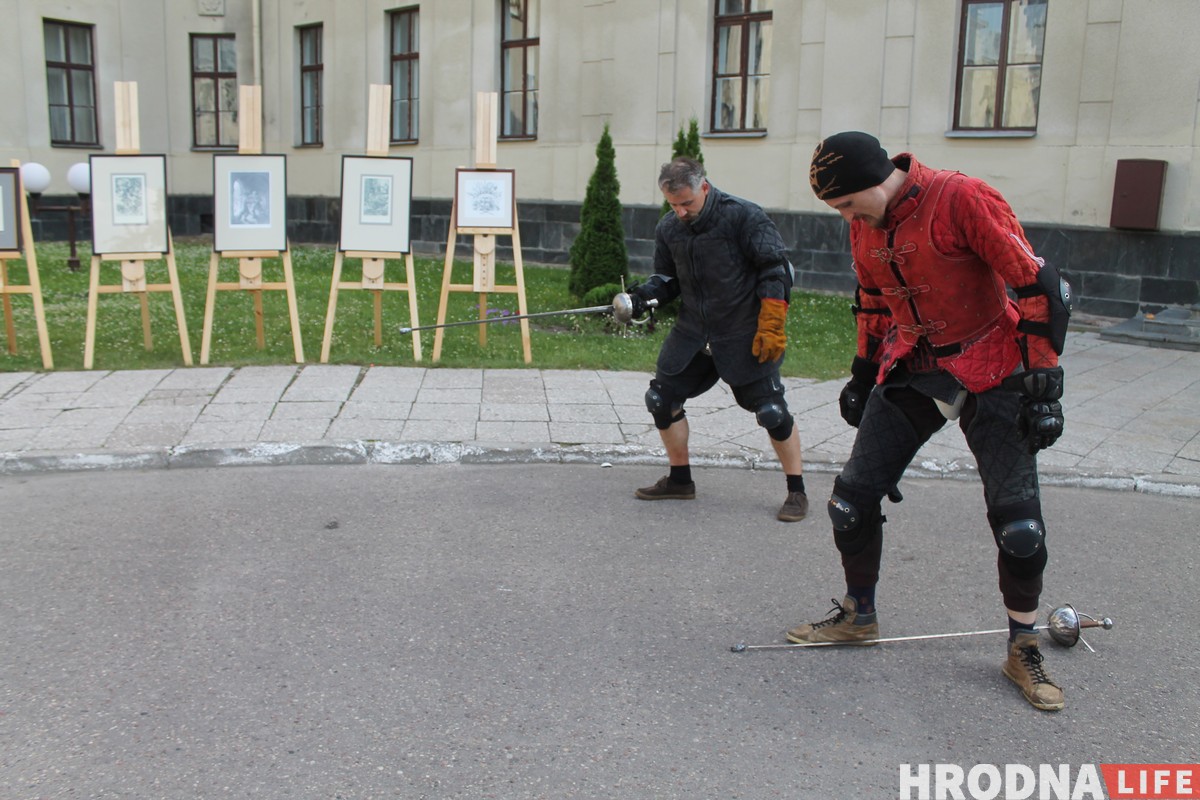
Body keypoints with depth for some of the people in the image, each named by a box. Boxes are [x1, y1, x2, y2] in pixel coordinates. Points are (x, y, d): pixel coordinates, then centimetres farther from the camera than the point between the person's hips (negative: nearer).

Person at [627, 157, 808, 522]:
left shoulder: (743, 216, -15)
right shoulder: (668, 228, 3)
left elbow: (777, 270, -13)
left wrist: (771, 327, -17)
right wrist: (644, 295, -9)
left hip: (744, 335, -6)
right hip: (692, 331, 6)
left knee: (771, 410, -7)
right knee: (662, 397, 3)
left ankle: (797, 492, 9)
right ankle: (680, 479, 22)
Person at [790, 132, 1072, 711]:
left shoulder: (962, 200, -20)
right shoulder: (864, 225, 1)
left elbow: (1037, 286, -18)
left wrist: (1041, 381, -17)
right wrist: (864, 374, 19)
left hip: (990, 374, -5)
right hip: (911, 374, 6)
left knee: (1018, 523, -8)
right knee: (852, 497, 2)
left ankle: (1023, 650, 13)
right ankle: (858, 616, 24)